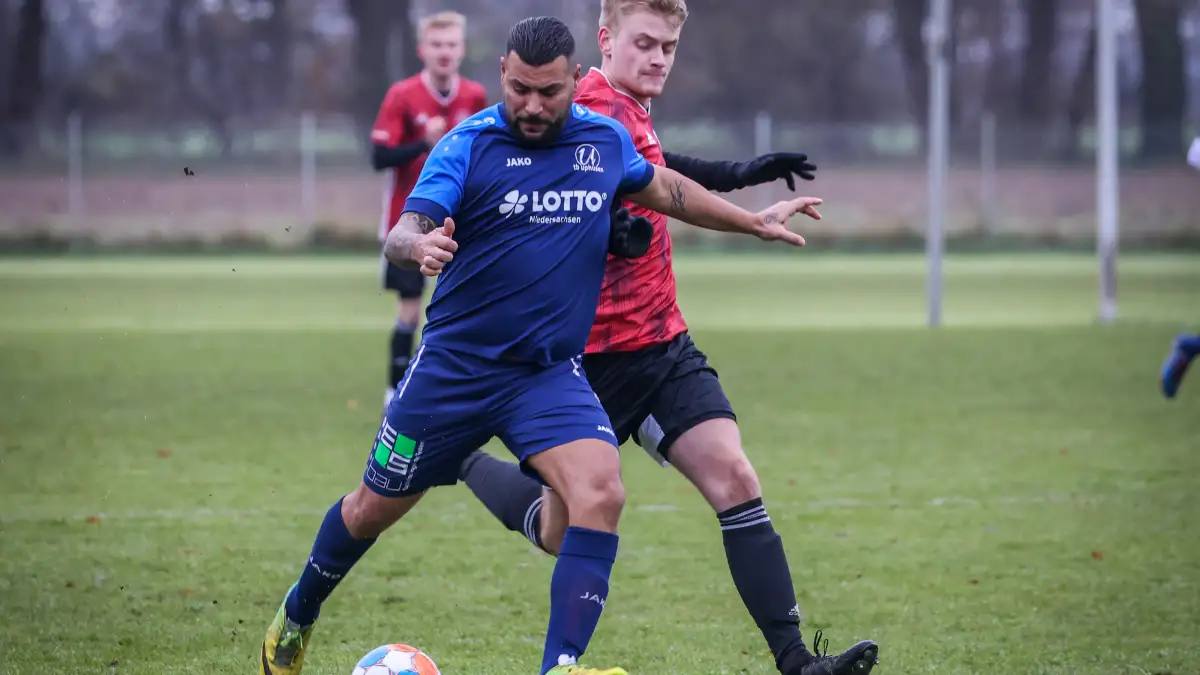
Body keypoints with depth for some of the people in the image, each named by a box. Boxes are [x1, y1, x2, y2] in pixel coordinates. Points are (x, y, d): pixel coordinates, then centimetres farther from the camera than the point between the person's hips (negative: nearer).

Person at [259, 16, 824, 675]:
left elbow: (665, 189, 24)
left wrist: (755, 221, 26)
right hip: (453, 366, -2)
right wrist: (418, 245, -45)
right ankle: (296, 618, 41)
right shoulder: (468, 145, -11)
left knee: (601, 492, -25)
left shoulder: (607, 139, 2)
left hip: (551, 374, 2)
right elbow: (401, 235, -22)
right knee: (373, 509, 13)